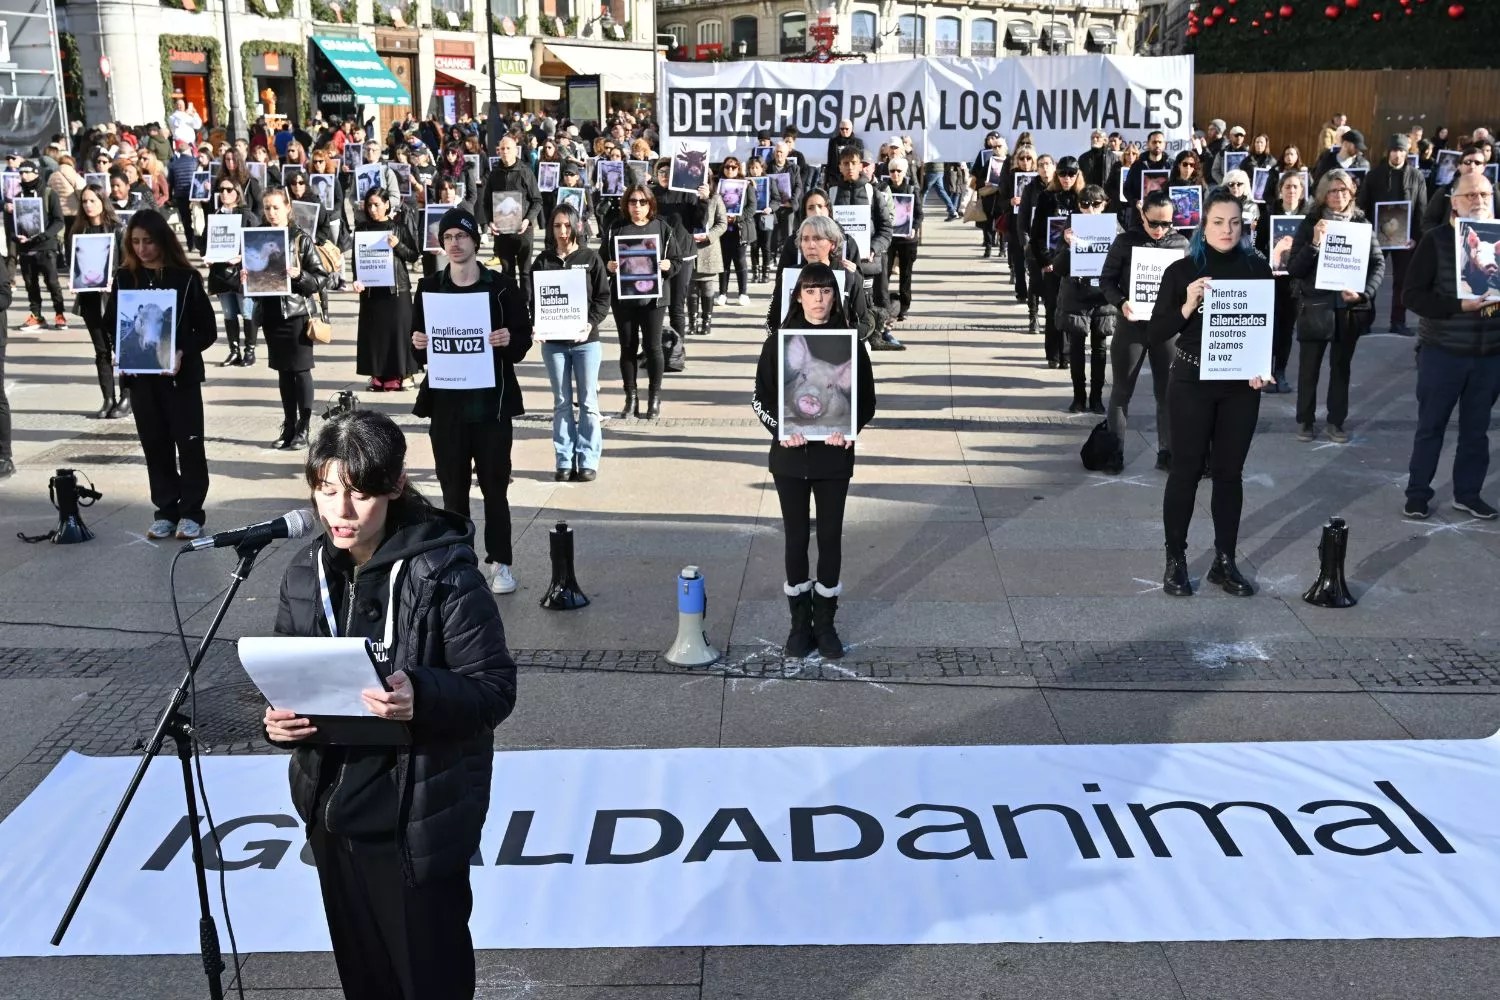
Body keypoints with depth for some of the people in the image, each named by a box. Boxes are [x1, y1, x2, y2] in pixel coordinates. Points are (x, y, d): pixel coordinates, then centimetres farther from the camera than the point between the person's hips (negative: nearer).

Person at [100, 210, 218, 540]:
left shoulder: (186, 277, -5)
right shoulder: (125, 277, 5)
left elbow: (208, 330, -4)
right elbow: (110, 323, 8)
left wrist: (183, 352, -19)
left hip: (180, 374, -3)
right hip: (140, 374, 3)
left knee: (188, 442, -1)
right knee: (155, 444, 8)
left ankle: (191, 512, 8)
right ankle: (165, 511, 16)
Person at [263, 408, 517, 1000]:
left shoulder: (443, 573, -17)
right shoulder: (305, 574, 1)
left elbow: (496, 688, -16)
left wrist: (422, 699, -35)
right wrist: (277, 718, -11)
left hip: (417, 821, -5)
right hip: (331, 813, 6)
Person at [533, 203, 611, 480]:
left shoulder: (591, 259, 1)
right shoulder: (543, 261, 5)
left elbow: (604, 297, -1)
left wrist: (590, 324, -16)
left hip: (585, 341, -1)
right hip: (553, 341, 1)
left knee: (588, 402, 1)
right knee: (562, 403, 7)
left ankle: (588, 461, 7)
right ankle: (564, 462, 12)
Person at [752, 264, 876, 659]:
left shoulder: (850, 341, 0)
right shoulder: (779, 341, -1)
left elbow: (867, 398, 3)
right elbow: (761, 397, 0)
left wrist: (850, 428, -16)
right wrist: (780, 428, -18)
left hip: (834, 456, 0)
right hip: (791, 455, 0)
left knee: (830, 538, 7)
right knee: (796, 538, 7)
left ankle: (825, 623, 21)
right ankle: (799, 623, 20)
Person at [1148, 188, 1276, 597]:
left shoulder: (1257, 268, 2)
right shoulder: (1182, 271, -5)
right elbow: (1156, 334, -7)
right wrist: (1187, 306, -24)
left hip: (1241, 385, 2)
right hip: (1192, 383, -2)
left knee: (1229, 472, 9)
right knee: (1187, 470, 3)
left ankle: (1225, 561, 18)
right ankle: (1175, 560, 13)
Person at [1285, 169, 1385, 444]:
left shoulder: (1361, 223, 2)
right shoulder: (1310, 224, -3)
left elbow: (1379, 263, 0)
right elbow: (1293, 269, -8)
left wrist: (1364, 292, -15)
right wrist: (1315, 243, -22)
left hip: (1349, 307, 2)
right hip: (1316, 306, -2)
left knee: (1341, 366, 11)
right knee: (1309, 367, 5)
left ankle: (1336, 422, 20)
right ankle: (1305, 420, 18)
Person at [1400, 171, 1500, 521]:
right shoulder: (1436, 240, -6)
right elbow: (1412, 294, -11)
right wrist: (1459, 305, -21)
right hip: (1442, 351, -3)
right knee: (1431, 426, 7)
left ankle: (1468, 493, 25)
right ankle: (1417, 493, 19)